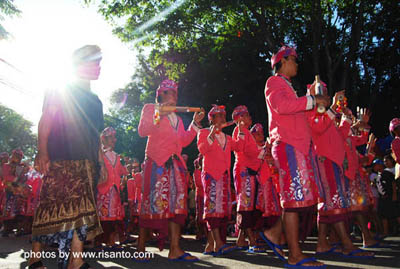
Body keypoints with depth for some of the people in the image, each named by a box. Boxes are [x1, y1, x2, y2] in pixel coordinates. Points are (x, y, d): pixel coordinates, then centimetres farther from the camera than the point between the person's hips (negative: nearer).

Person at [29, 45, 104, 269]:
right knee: (55, 205, -7)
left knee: (82, 210, 0)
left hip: (87, 164, 6)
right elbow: (45, 121, -4)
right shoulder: (61, 91, 4)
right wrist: (43, 152, -14)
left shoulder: (95, 101, 23)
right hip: (61, 160, -6)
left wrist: (100, 163, 17)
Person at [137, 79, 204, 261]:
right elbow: (142, 131, -4)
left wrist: (195, 124, 14)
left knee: (177, 203, -3)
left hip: (175, 164, 6)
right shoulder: (150, 109, 11)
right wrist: (159, 116, -12)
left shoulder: (177, 118, 27)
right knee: (153, 202, -9)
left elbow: (183, 141, 20)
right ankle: (141, 247, 2)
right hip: (156, 162, -6)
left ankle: (175, 249, -3)